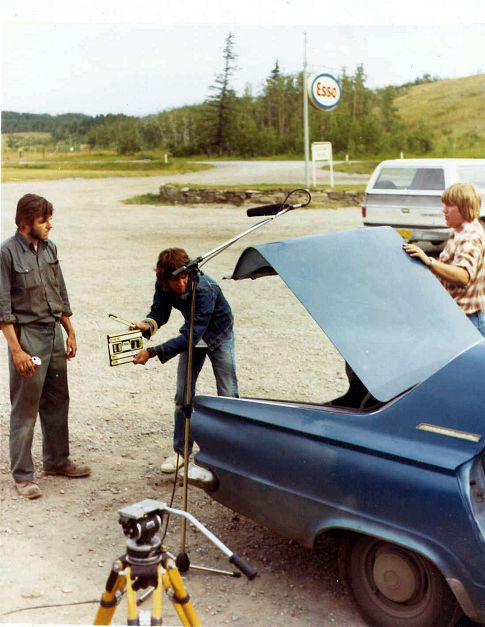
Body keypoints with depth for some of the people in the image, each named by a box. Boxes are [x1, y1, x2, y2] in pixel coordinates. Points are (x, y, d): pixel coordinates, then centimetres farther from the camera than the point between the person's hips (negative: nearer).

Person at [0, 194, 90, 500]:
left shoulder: (49, 248, 7)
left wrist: (70, 332, 14)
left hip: (54, 332, 7)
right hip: (27, 336, -6)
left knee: (58, 402, 15)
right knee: (25, 409, 1)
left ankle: (57, 460, 31)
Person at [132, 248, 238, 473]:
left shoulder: (204, 289, -39)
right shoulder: (163, 286, -21)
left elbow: (189, 335, -41)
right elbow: (159, 313, -9)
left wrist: (152, 352, -44)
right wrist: (146, 325, -34)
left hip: (218, 336, -5)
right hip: (193, 336, 5)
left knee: (228, 395, -4)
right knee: (183, 395, 3)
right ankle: (181, 451, 15)